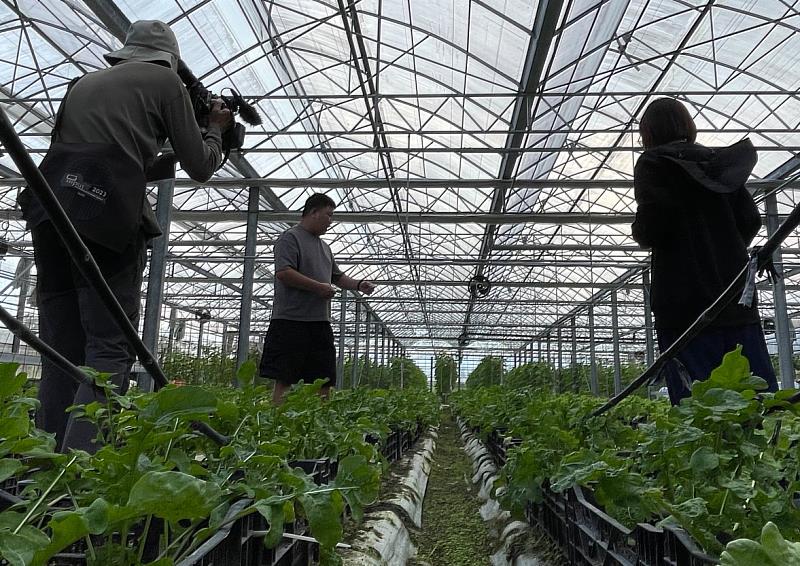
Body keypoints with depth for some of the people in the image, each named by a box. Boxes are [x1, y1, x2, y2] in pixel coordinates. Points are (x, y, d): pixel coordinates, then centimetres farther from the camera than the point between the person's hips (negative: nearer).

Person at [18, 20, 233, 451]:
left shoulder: (86, 81, 29)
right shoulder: (164, 80, 13)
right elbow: (199, 167, 12)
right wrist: (216, 129, 31)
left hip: (47, 211, 6)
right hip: (105, 217, -6)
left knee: (60, 351, 9)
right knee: (110, 348, -6)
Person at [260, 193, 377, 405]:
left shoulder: (324, 246, 23)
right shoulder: (290, 237, -3)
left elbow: (337, 277, 31)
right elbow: (283, 273, -17)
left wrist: (359, 284, 13)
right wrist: (319, 287, -14)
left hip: (321, 323, 8)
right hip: (292, 321, -8)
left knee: (324, 382, 7)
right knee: (284, 381, -6)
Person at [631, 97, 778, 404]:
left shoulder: (653, 163, 1)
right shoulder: (722, 163, 17)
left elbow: (653, 222, -15)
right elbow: (751, 221, 10)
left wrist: (639, 232, 6)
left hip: (686, 302, -6)